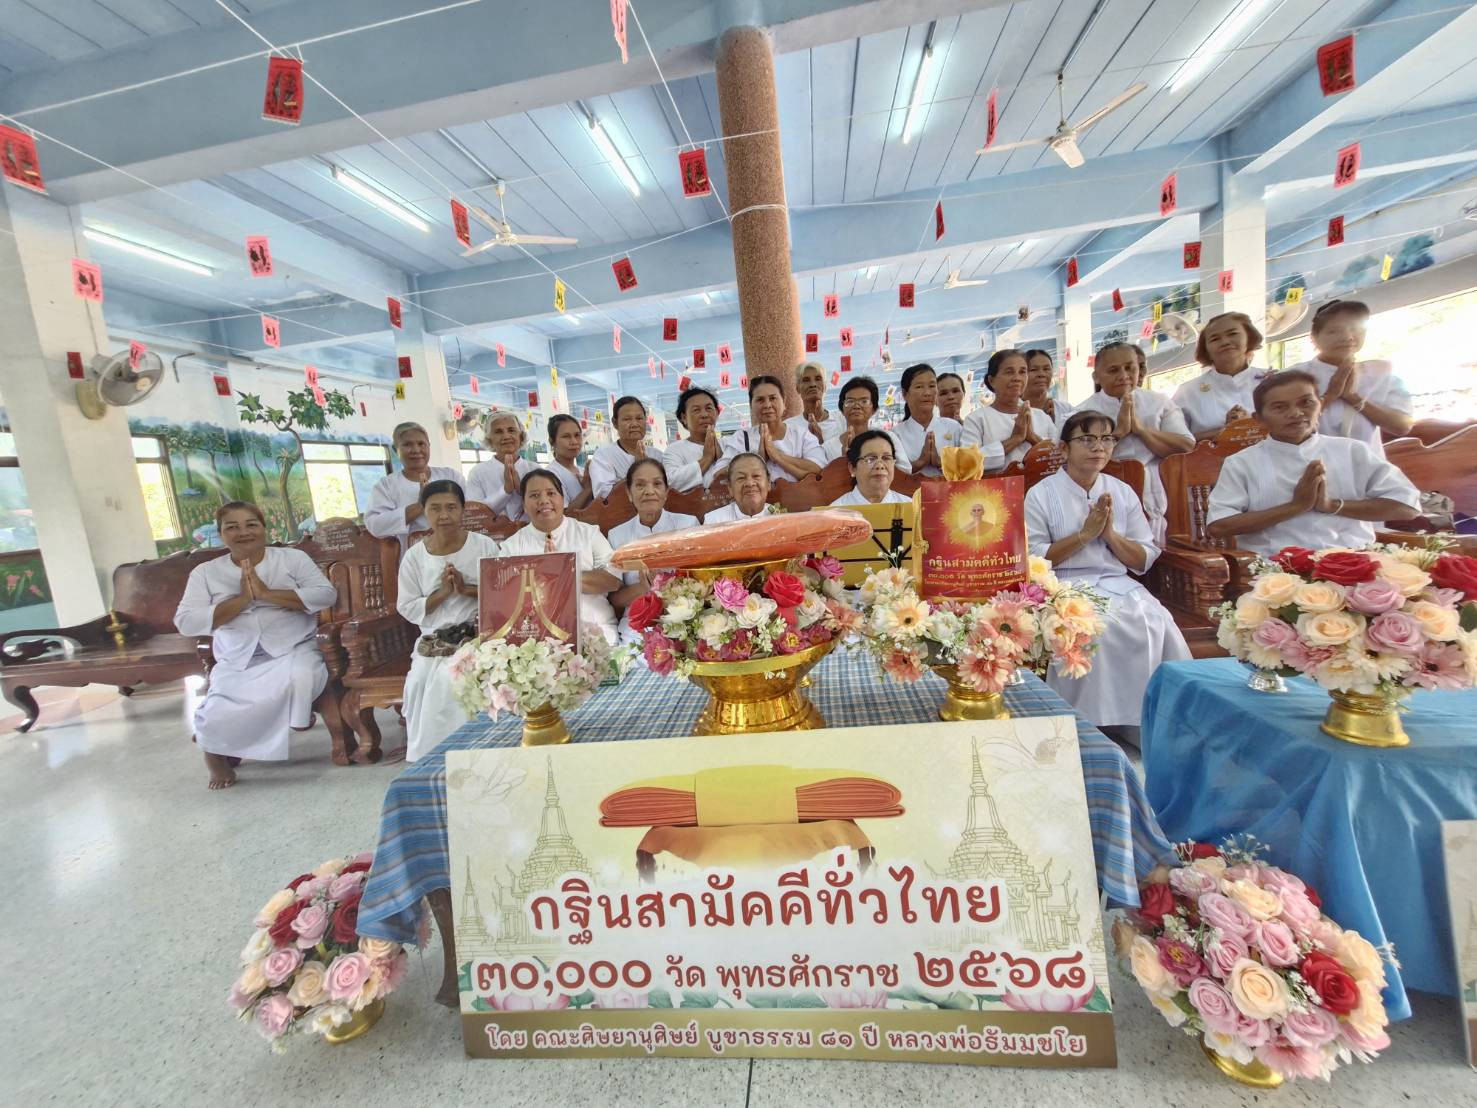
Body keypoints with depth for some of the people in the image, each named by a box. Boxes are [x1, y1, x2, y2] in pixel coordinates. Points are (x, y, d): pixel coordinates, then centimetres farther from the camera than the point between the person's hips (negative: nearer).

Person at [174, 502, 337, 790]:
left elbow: (326, 595, -10)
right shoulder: (205, 572, 8)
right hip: (236, 663, 2)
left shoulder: (293, 558, 3)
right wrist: (242, 600, -14)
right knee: (216, 721, -17)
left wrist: (267, 593, -16)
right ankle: (218, 752, 21)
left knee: (299, 679, -33)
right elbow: (186, 622, -4)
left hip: (294, 651, -2)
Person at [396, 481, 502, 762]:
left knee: (451, 681, -24)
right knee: (421, 682, -18)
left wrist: (467, 589, -17)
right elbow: (407, 609, 3)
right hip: (434, 642, 3)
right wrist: (442, 593, -12)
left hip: (479, 635, -3)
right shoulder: (414, 556, 5)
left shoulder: (484, 545, -1)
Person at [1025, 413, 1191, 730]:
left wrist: (1110, 534, -6)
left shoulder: (1123, 493, 14)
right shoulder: (1041, 495, 0)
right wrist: (1085, 533, -11)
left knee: (1159, 625, -24)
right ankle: (1097, 719, -13)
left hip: (1120, 585, 5)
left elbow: (1144, 562, 13)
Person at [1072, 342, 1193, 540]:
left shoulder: (1160, 402, 12)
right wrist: (1119, 431, -11)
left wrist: (1140, 428, -8)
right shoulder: (1084, 412, 3)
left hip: (1155, 504, 3)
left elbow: (1187, 448, 0)